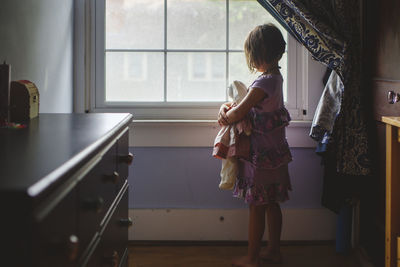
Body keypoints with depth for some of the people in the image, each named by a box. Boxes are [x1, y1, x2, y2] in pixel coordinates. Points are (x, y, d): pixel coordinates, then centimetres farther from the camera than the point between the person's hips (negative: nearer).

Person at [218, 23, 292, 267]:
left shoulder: (265, 82, -23)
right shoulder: (275, 77, 8)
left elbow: (238, 113, -25)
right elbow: (241, 100, 16)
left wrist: (226, 116, -4)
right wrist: (226, 107, -2)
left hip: (263, 154, -9)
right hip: (274, 151, 9)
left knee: (257, 206, 1)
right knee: (272, 203, 17)